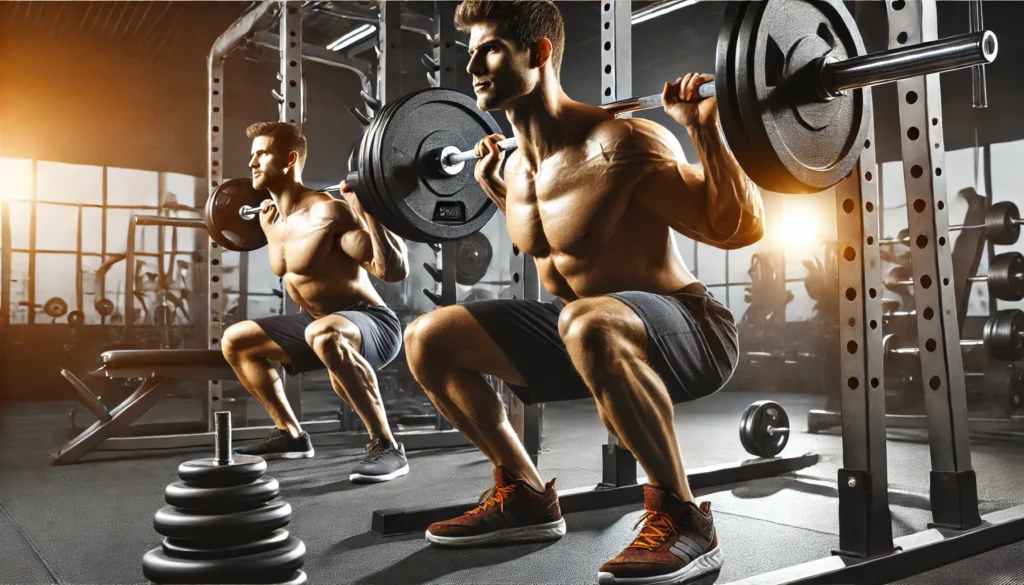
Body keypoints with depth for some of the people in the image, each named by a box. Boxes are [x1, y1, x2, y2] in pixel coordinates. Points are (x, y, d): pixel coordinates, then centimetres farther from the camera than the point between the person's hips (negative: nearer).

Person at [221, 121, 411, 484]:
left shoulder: (328, 212, -22)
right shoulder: (277, 221, 5)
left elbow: (393, 270, -29)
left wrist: (366, 210, -34)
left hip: (373, 324, -9)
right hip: (319, 324, 9)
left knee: (324, 334, -43)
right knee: (235, 341, 16)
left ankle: (386, 447, -31)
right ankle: (291, 435, 22)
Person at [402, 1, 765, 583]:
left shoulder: (622, 143, -20)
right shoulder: (518, 167, 3)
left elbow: (740, 228, -20)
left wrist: (706, 129, -29)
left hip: (691, 333, -7)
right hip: (589, 333, 8)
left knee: (588, 323, -44)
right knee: (428, 339, 4)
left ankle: (682, 519, -23)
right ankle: (525, 495, 12)